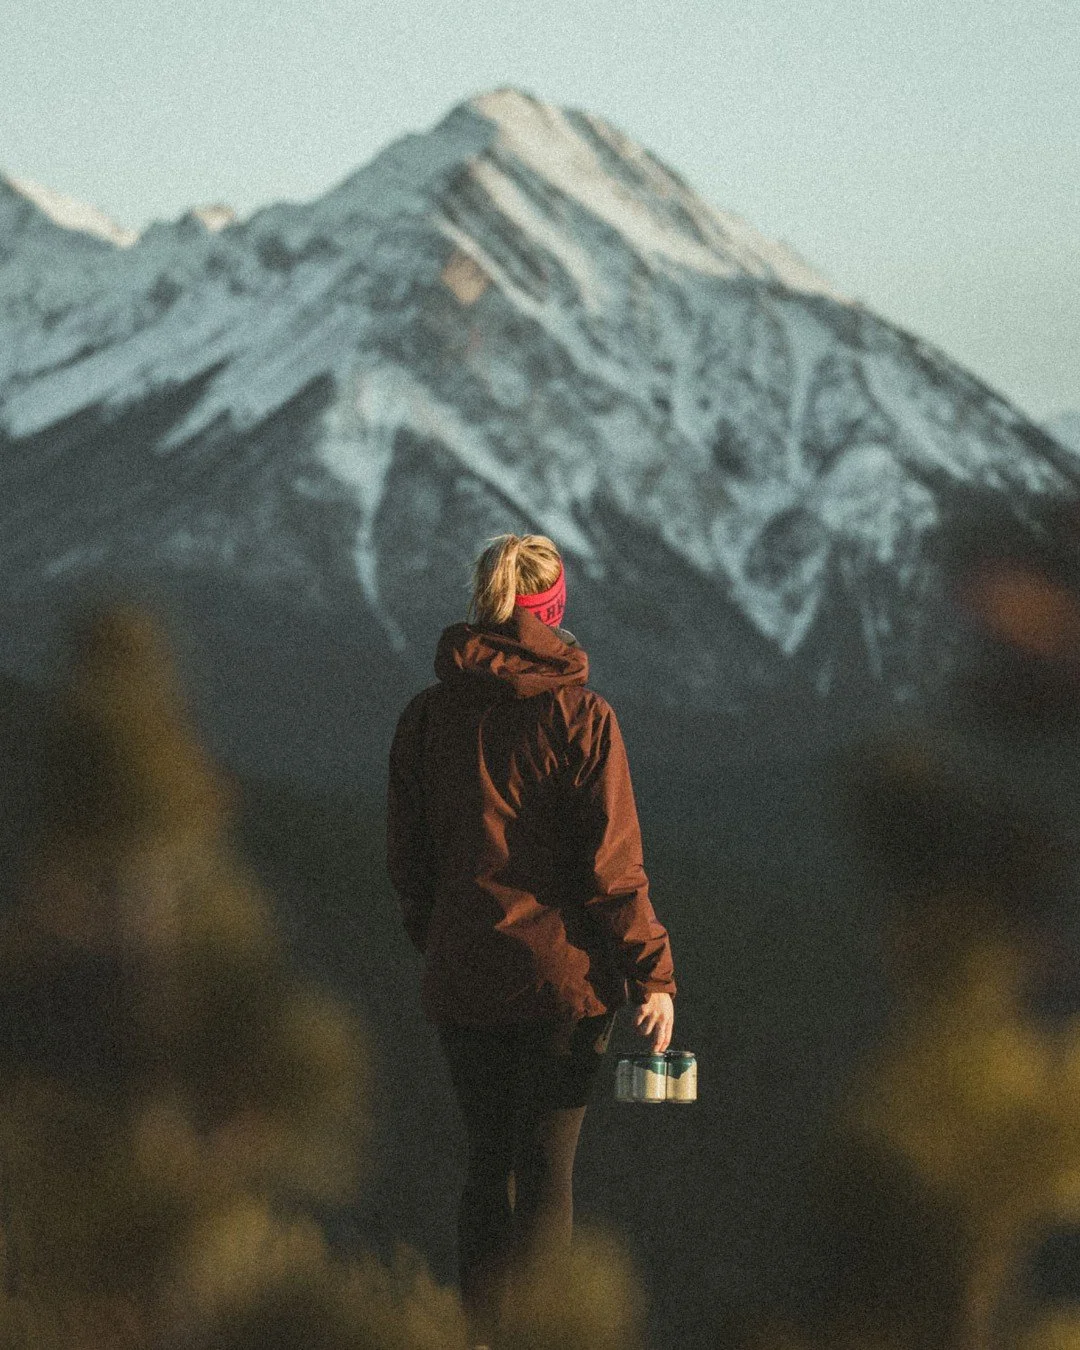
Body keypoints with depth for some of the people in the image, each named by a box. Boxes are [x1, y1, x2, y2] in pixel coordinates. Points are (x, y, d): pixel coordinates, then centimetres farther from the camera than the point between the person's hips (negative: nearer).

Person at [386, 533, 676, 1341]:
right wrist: (653, 972, -6)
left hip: (461, 984, 3)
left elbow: (407, 860, 7)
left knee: (488, 1166, 16)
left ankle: (482, 1333, 18)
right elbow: (612, 866, -12)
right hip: (563, 978, -3)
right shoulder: (580, 718, -11)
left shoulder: (427, 718, 0)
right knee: (547, 1171, 4)